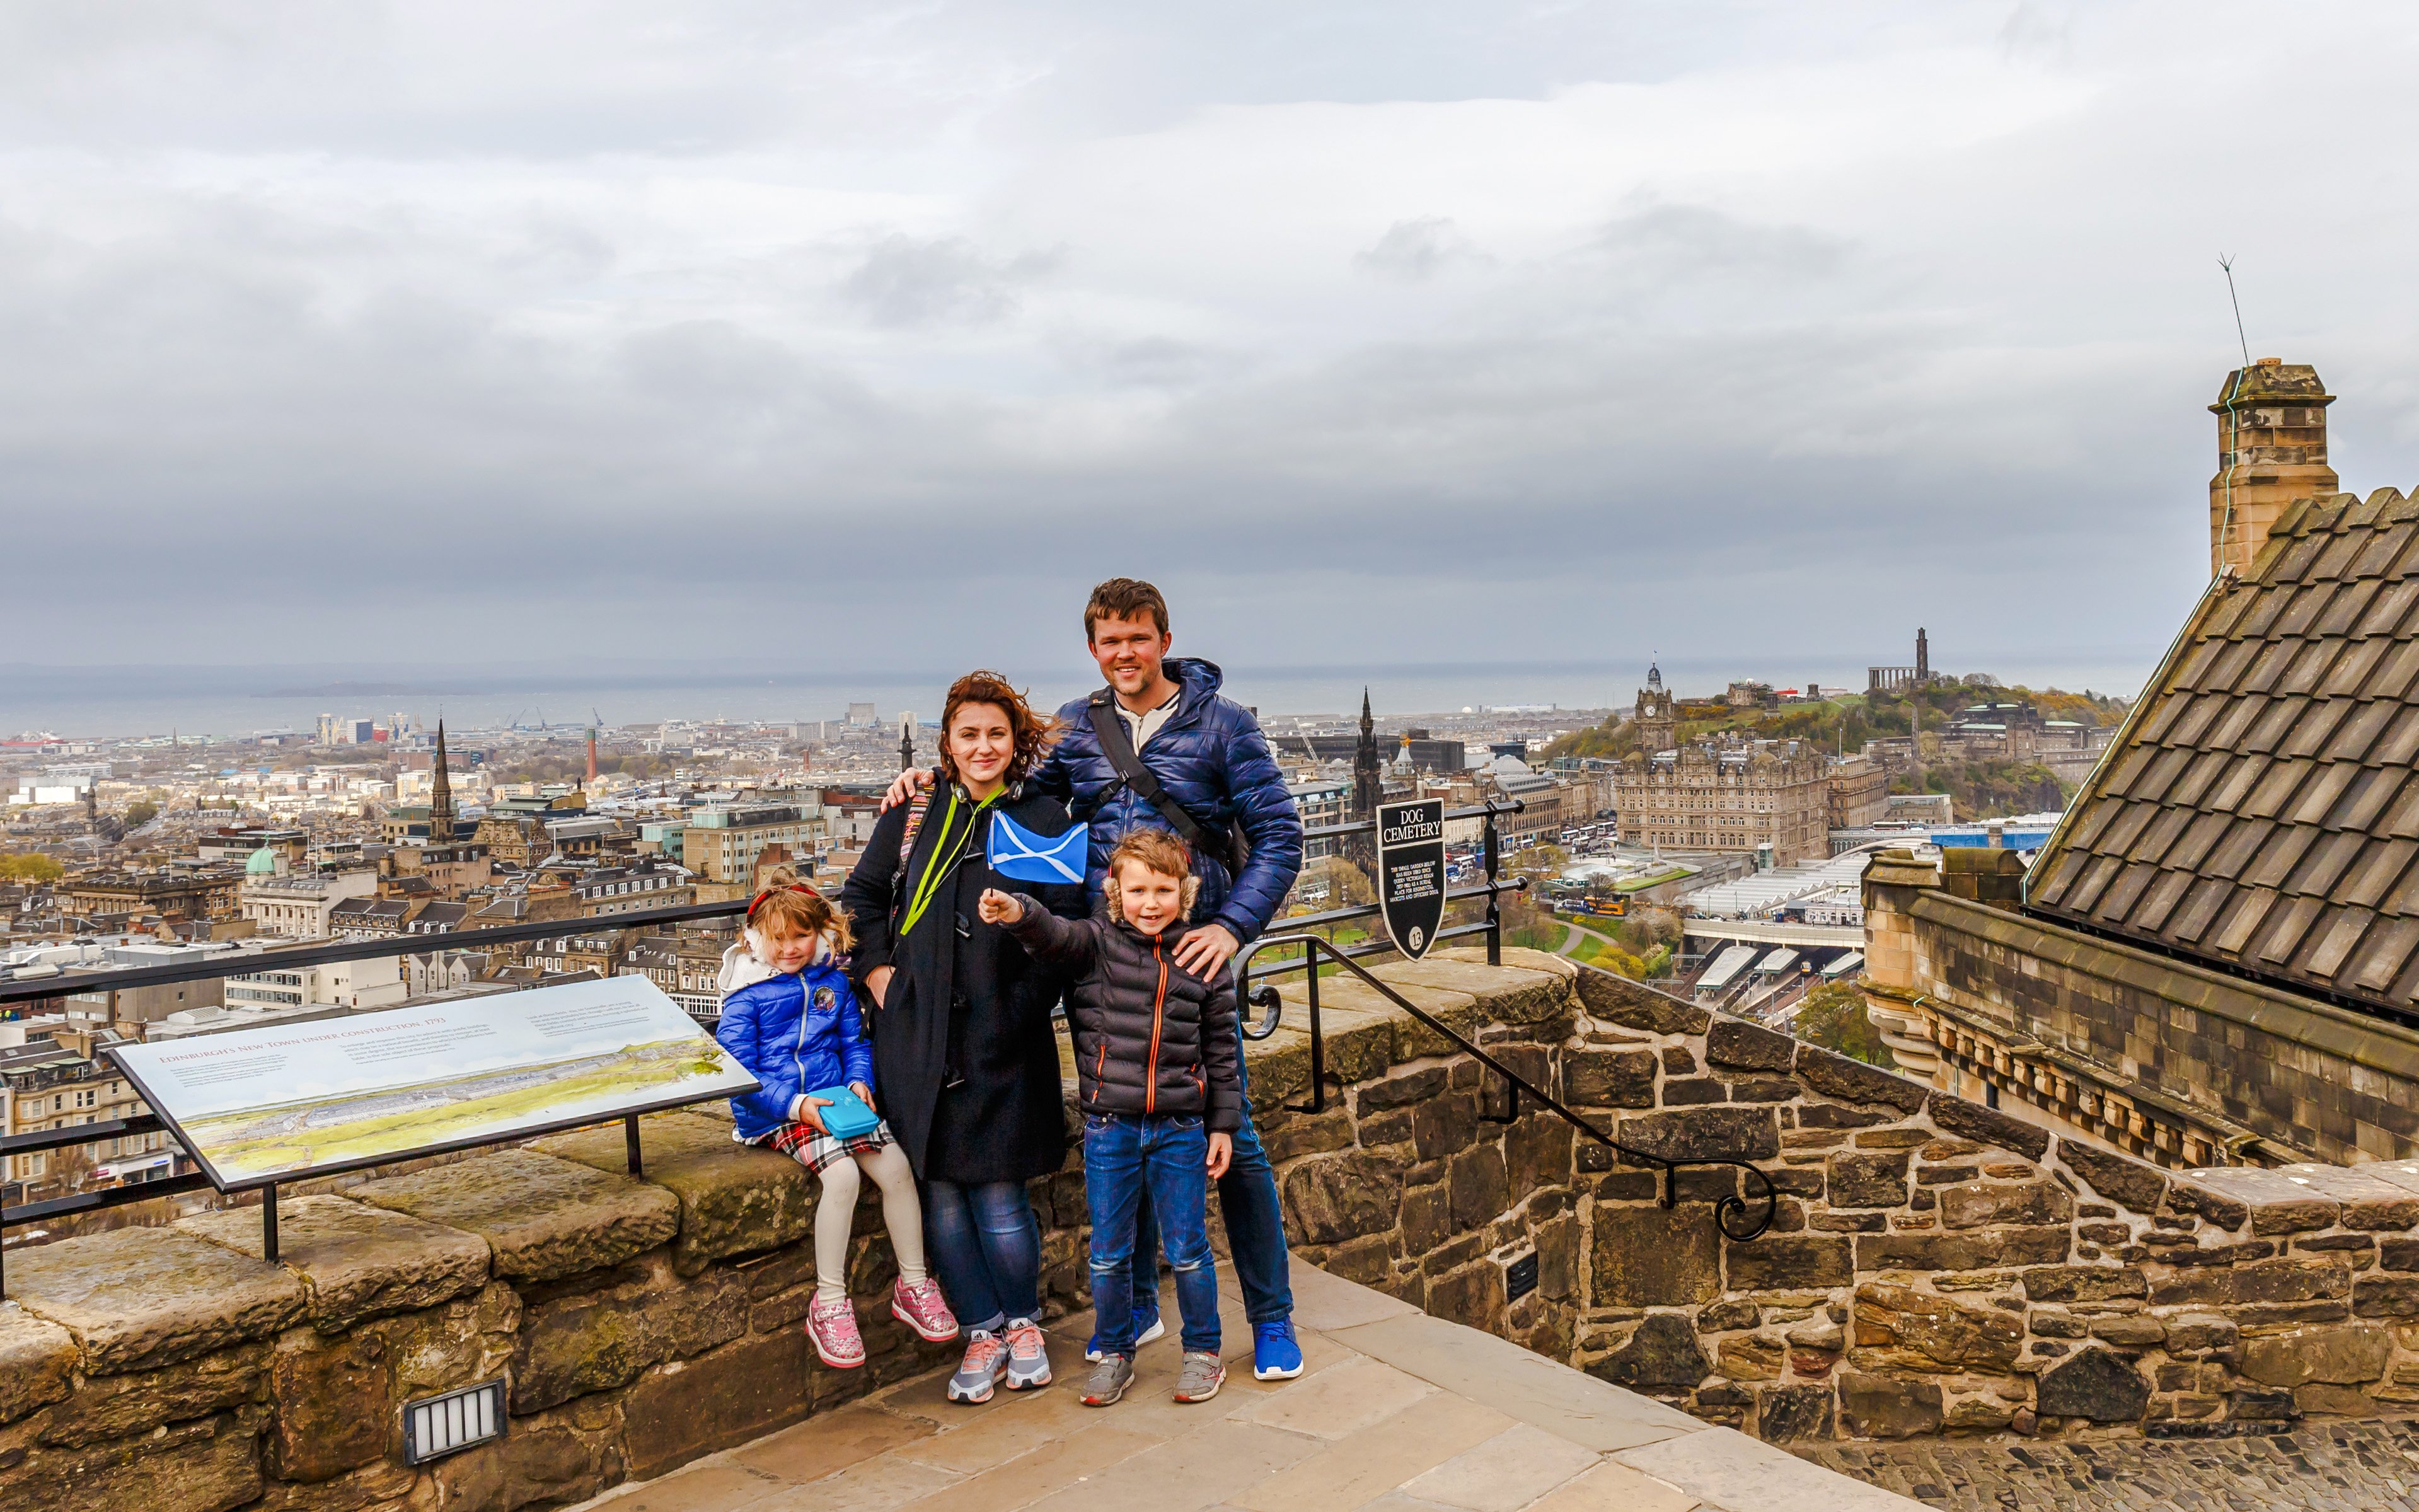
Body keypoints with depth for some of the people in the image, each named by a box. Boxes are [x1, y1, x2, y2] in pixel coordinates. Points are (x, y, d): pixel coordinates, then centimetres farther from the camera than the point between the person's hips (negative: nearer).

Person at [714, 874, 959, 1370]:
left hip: (836, 1100, 5)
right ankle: (828, 1304, -14)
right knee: (843, 1174, -27)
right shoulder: (746, 994, -5)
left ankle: (913, 1285, 3)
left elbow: (855, 1041, 17)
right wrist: (796, 1104, -20)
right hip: (778, 1114, -5)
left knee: (896, 1164, -14)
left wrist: (859, 1080, -4)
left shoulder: (834, 980, 10)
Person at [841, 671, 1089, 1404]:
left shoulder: (1043, 818, 2)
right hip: (917, 1037, 3)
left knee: (998, 1196, -2)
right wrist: (879, 975, 4)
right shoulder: (914, 813, 9)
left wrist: (1023, 1007, -9)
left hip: (1001, 1039, -2)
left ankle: (1024, 1323, 22)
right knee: (940, 1194, 3)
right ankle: (984, 1332, 20)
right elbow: (861, 897, 17)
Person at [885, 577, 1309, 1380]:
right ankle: (1135, 1305, 31)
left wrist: (1232, 925, -18)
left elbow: (1279, 836, -5)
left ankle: (1272, 1317, 17)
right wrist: (942, 778, 3)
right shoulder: (1076, 728, 8)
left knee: (1230, 1137, 2)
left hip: (1193, 957, -3)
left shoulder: (1221, 723, -3)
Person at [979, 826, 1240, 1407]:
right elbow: (1056, 936, -25)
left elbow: (1222, 1049, 5)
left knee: (1187, 1250, 10)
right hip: (1109, 1126, 0)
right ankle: (1115, 1354, 30)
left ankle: (1203, 1351, 30)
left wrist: (1223, 1124, 5)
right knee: (1108, 1254, 11)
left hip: (1181, 1128, 0)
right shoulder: (1098, 943, -3)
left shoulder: (1204, 961, -1)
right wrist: (1018, 913, -47)